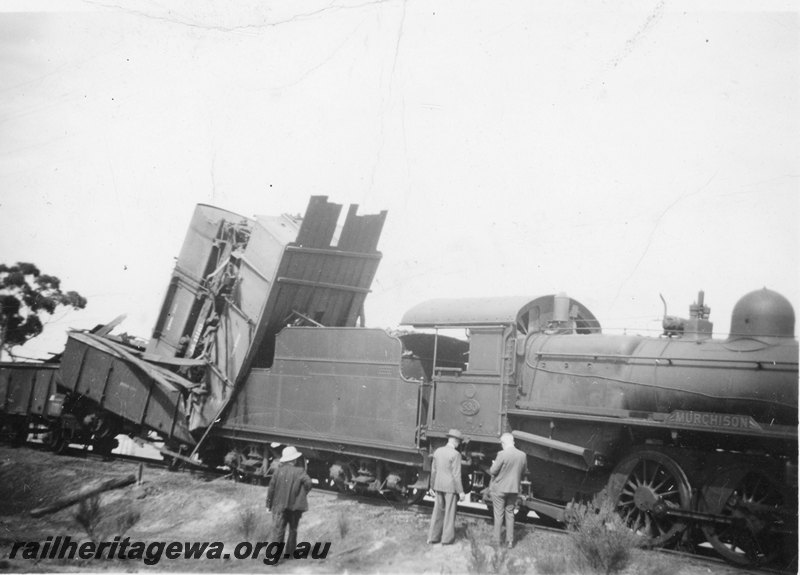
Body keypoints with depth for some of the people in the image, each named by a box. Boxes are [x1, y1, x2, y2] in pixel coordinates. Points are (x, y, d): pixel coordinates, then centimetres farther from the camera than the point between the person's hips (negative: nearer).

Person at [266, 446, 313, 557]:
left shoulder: (279, 470, -3)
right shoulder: (299, 471, -7)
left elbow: (271, 487, -4)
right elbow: (308, 482, -20)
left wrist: (269, 504, 3)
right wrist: (302, 494, -2)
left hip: (279, 506, 0)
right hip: (295, 505, 0)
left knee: (277, 530, -1)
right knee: (293, 530, 18)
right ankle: (289, 552, 25)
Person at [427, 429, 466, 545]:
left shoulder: (437, 451, 3)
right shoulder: (455, 454, -17)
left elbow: (433, 470, 9)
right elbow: (456, 475, -17)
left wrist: (433, 486, 19)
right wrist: (460, 491, -12)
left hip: (439, 485, 6)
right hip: (451, 487, -6)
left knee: (438, 511, 12)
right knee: (450, 512, 6)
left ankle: (433, 537, 13)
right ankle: (447, 538, 12)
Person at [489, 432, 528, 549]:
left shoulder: (502, 454, -20)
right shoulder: (522, 455, -4)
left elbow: (493, 471, -16)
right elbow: (524, 472, 8)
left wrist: (493, 465, 5)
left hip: (499, 488, -4)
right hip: (514, 489, 4)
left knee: (498, 514, 7)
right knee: (510, 514, 15)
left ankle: (497, 540, 14)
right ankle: (510, 541, 16)